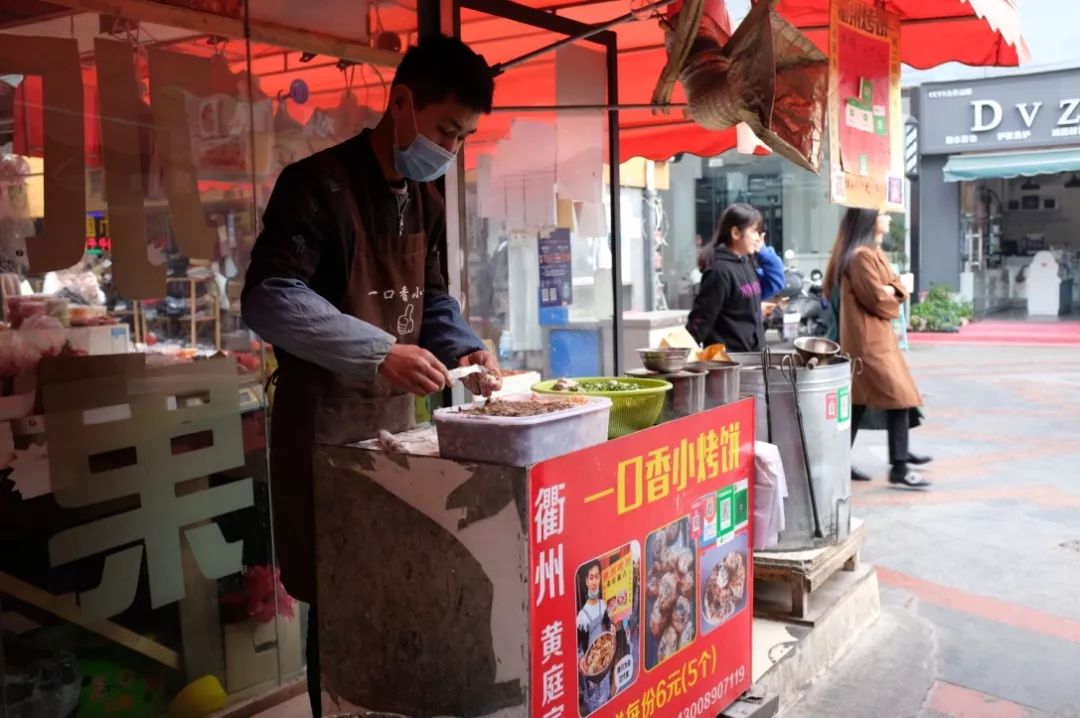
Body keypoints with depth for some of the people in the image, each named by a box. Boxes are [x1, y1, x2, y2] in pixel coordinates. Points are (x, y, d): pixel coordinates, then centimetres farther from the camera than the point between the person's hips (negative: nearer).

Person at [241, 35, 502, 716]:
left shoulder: (428, 201, 10)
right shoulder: (318, 183, -14)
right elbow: (269, 299, -21)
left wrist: (464, 348, -2)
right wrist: (380, 352, -28)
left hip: (397, 415, 7)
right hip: (327, 421, -7)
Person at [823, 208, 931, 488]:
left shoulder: (875, 252, 17)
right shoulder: (861, 256, -17)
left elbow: (897, 286, 16)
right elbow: (878, 300, -19)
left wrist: (892, 291, -6)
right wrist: (892, 300, 1)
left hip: (877, 337, 10)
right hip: (869, 339, -10)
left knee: (859, 400, 13)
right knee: (900, 397, -11)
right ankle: (899, 467, -9)